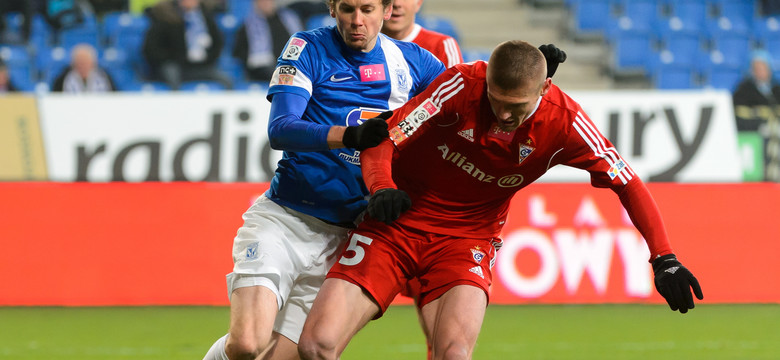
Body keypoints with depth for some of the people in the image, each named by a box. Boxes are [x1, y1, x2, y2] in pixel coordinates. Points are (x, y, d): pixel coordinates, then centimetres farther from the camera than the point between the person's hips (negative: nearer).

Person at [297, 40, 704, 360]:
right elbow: (383, 140, -17)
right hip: (398, 219, 0)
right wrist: (381, 188, -37)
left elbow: (627, 183, -6)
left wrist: (664, 259, -14)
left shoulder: (564, 124, -14)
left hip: (466, 237, 0)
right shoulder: (463, 85, -19)